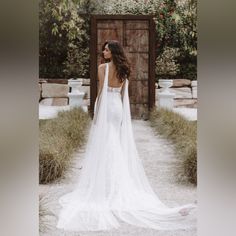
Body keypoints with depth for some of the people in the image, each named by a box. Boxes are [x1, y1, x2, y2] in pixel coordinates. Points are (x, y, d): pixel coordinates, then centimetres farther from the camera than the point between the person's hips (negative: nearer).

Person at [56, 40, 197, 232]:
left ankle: (104, 186, 0)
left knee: (104, 146, -2)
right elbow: (123, 93, 11)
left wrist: (96, 114, -7)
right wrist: (121, 112, 15)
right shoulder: (123, 69, 9)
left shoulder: (103, 67, -9)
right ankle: (121, 185, 12)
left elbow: (101, 91, -12)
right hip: (120, 108, 6)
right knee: (119, 146, 9)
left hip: (106, 107, -6)